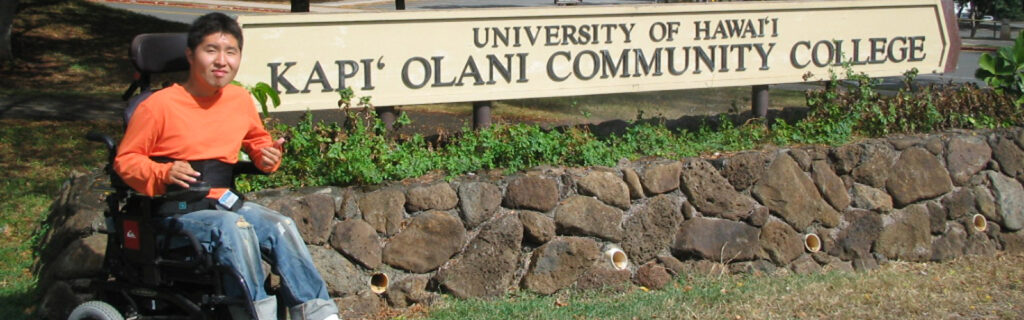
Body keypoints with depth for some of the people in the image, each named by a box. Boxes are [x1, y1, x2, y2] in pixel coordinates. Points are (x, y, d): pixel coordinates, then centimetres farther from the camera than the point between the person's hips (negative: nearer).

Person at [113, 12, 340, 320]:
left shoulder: (240, 99, 7)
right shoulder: (159, 105, -9)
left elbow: (256, 138, 27)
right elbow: (125, 160, -4)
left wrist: (267, 153, 4)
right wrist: (163, 173, -21)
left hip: (223, 203, 5)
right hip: (176, 213, -5)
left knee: (282, 226, -20)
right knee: (234, 227, -33)